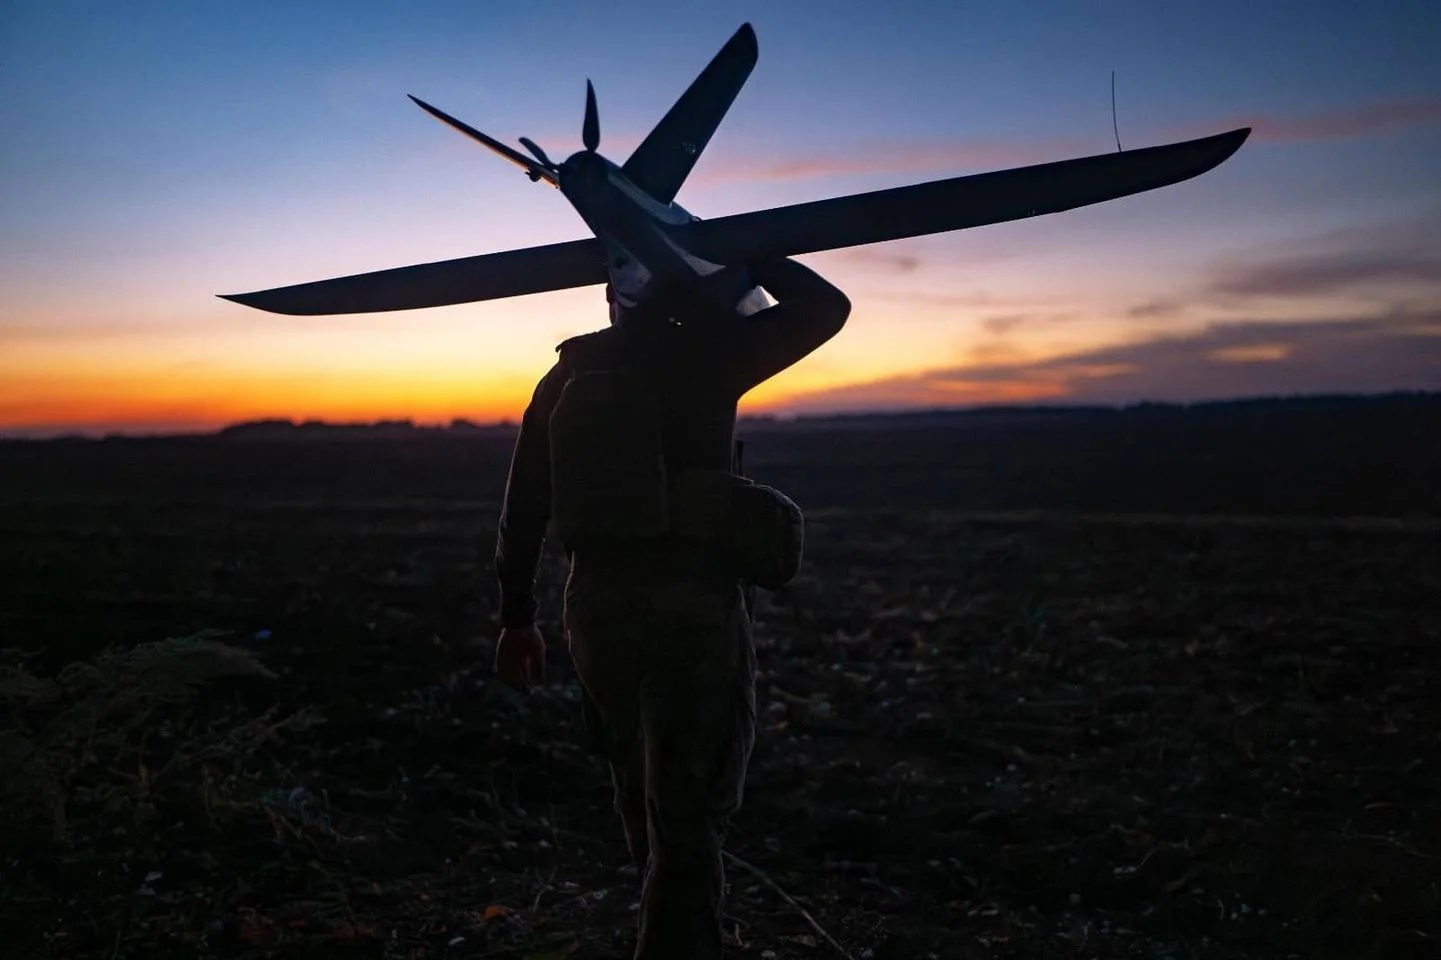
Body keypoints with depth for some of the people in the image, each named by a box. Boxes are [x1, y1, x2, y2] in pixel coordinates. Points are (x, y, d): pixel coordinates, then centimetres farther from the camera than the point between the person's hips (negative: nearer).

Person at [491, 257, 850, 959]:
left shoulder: (564, 378, 8)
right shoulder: (701, 359, -6)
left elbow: (523, 508, 9)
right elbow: (825, 307, 1)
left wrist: (517, 619, 16)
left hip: (595, 605, 6)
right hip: (693, 606, -5)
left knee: (644, 797, 24)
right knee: (687, 814, 1)